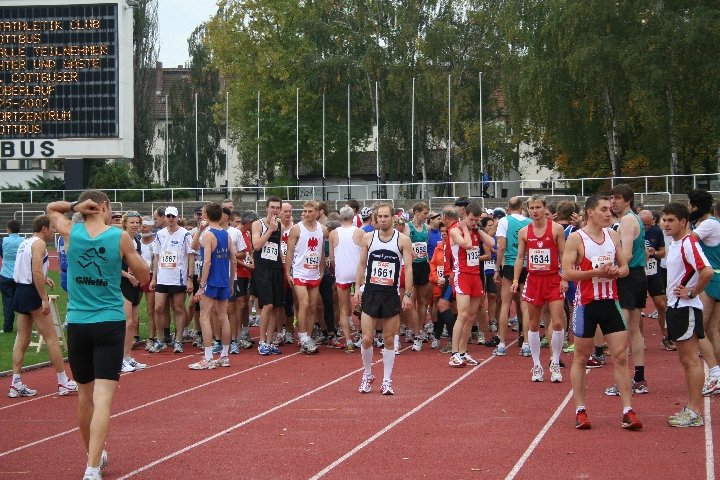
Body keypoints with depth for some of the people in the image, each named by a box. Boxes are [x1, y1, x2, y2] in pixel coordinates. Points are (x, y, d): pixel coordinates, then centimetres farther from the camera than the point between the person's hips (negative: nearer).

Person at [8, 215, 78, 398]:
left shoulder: (25, 243, 16)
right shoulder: (39, 243, -12)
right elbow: (37, 272, -22)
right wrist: (44, 299, -24)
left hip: (20, 291, 9)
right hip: (32, 293, -9)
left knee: (22, 340, 10)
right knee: (52, 338, -2)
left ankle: (16, 384, 9)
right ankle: (63, 382, 1)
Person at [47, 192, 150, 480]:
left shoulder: (71, 232, 0)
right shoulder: (120, 237, -4)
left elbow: (51, 208, 21)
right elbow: (144, 277, 4)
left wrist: (75, 206, 4)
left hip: (77, 325, 3)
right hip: (110, 324, -3)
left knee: (85, 394, 18)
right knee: (103, 398, -9)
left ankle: (94, 456, 35)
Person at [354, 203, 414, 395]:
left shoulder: (403, 240, -2)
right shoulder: (368, 238, 4)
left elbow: (408, 267, -4)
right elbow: (362, 264, 11)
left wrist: (408, 294, -10)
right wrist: (358, 287, 3)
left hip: (391, 294, -1)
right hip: (370, 292, 1)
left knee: (389, 340, 4)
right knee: (366, 339, -3)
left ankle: (387, 381, 13)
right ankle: (367, 375, 18)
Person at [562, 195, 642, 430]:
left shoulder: (612, 235, 9)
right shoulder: (576, 238, -8)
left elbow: (624, 266, 14)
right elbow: (567, 273, -14)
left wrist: (617, 271, -9)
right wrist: (596, 272, -22)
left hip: (610, 302, 4)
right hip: (586, 304, -4)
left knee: (621, 356, -1)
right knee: (581, 358, 5)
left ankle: (628, 411, 1)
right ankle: (580, 410, 14)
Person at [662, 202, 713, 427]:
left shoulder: (689, 243, -17)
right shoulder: (674, 244, 12)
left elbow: (707, 271, -29)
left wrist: (692, 293, -18)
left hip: (686, 308, -10)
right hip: (675, 307, 10)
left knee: (690, 359, -7)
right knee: (685, 360, 13)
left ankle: (695, 412, -4)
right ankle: (691, 408, 19)